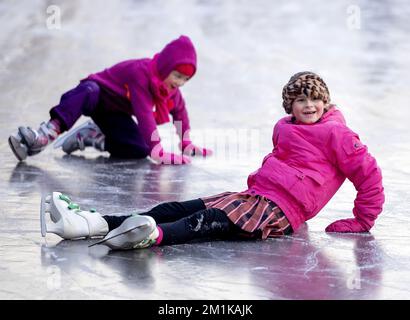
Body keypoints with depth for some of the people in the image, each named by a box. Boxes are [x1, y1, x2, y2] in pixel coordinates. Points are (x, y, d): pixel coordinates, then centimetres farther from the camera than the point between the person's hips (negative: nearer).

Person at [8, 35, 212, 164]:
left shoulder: (171, 88, -5)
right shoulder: (140, 73, -30)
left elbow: (179, 111, 16)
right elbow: (144, 115, -37)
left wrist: (185, 144, 13)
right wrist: (158, 152, -40)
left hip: (116, 114, 7)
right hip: (98, 94, -7)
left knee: (139, 150, -17)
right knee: (87, 92, -45)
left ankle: (91, 137, -1)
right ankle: (45, 135, -56)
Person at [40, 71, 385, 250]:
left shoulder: (336, 134, 0)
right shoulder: (283, 129, 23)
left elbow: (369, 173, -4)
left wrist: (360, 223, -4)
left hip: (280, 209, -8)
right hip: (254, 194, 8)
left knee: (212, 222, -37)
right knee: (176, 210, -9)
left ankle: (153, 235, -65)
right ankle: (93, 224, -22)